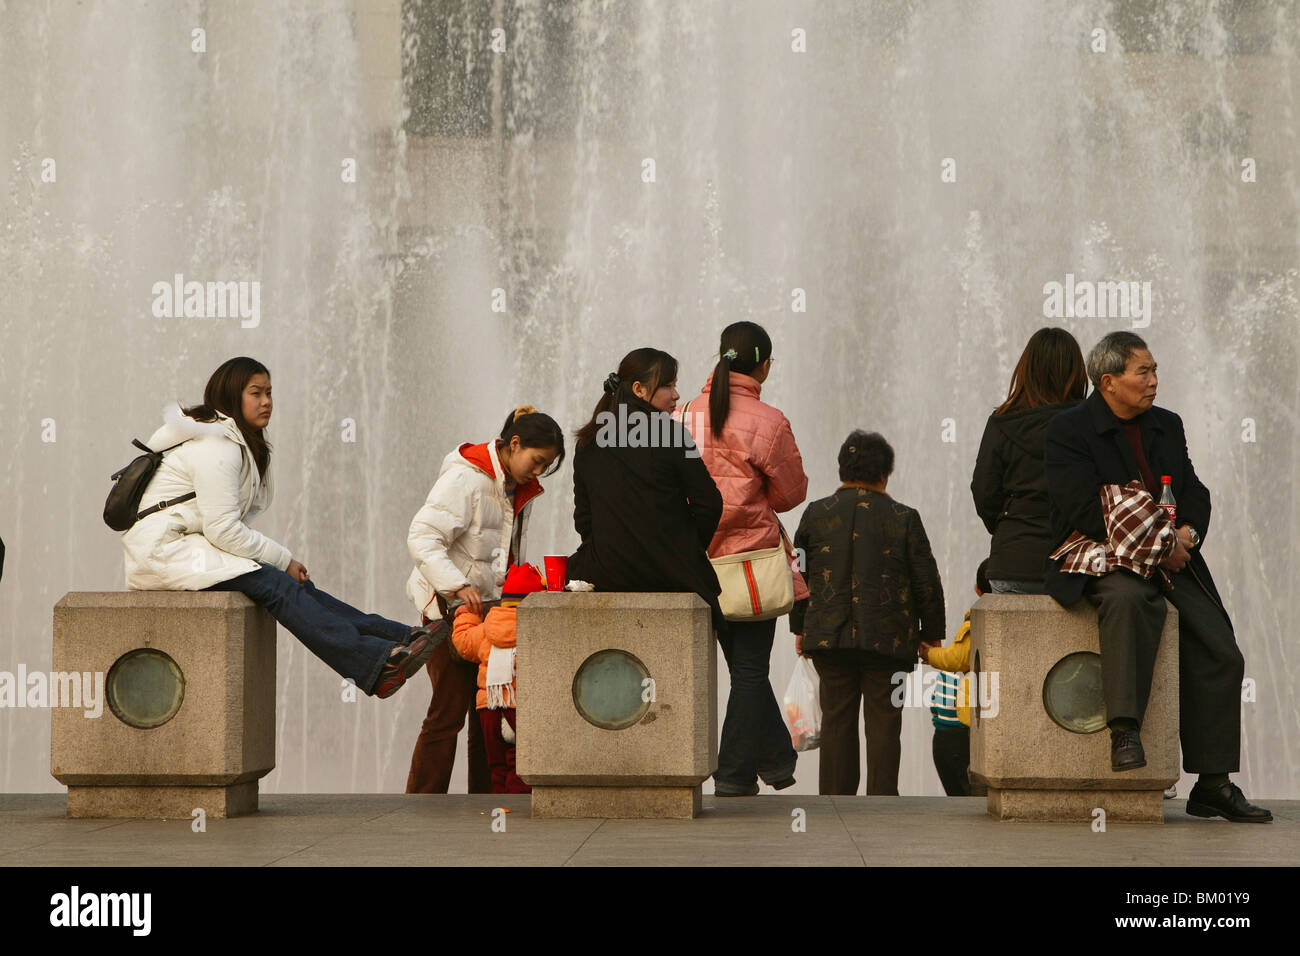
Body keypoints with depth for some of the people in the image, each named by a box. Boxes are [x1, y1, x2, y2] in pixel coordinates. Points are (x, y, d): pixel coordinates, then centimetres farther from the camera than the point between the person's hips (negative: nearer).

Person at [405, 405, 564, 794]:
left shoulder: (520, 489, 12)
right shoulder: (465, 477, -14)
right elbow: (422, 538, -21)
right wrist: (457, 586, -30)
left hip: (490, 606, 8)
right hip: (450, 606, -8)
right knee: (449, 710, -10)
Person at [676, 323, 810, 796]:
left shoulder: (688, 414, 0)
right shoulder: (767, 421, -13)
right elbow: (792, 491, -2)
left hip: (702, 558, 5)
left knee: (744, 663, 16)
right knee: (750, 668, 4)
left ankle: (777, 758, 24)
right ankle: (734, 775, 5)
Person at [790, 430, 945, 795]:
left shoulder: (815, 514, 4)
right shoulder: (903, 518, -1)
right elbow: (927, 583, 1)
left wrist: (800, 628, 20)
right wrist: (932, 635, 11)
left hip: (829, 638, 2)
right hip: (889, 639, -2)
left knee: (836, 720, 7)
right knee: (883, 722, 3)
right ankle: (882, 800, 0)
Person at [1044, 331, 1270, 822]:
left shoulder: (1167, 425, 17)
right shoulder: (1068, 431, -4)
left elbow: (1194, 492, 16)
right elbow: (1087, 510, -14)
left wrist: (1188, 531, -8)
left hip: (1173, 560, 6)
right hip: (1103, 560, -6)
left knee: (1220, 655, -10)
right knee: (1129, 597, -41)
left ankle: (1213, 784, -5)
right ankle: (1124, 728, -41)